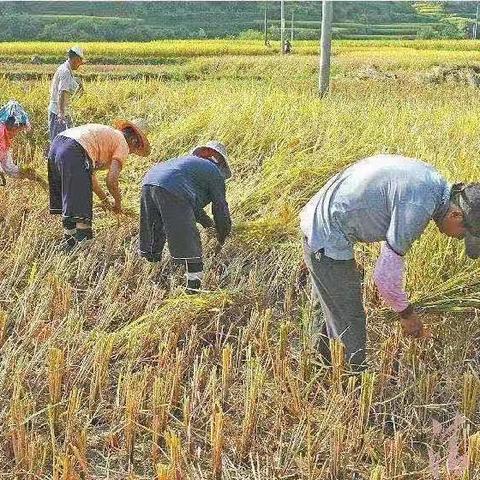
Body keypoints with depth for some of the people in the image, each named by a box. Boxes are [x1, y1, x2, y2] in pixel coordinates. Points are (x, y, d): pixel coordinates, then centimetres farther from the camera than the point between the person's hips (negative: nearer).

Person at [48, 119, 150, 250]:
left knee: (67, 202, 21)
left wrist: (104, 198, 35)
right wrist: (118, 201, 13)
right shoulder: (123, 146, 7)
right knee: (82, 205, -2)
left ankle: (68, 240, 31)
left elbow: (88, 172, 32)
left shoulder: (106, 134, 32)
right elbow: (111, 181, -5)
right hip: (74, 152, -9)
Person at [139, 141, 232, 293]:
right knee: (189, 240, -2)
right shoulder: (215, 173, 17)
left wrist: (208, 223, 59)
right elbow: (220, 208, 17)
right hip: (171, 191, -8)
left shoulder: (190, 161, 39)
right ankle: (194, 285, -3)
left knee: (153, 238, 22)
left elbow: (194, 202, 49)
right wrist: (222, 236, 31)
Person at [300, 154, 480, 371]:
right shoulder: (419, 207, -28)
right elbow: (385, 276, -23)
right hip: (328, 242, -10)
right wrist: (406, 313, -5)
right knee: (350, 325, 0)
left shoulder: (431, 180, 2)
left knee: (328, 311, 25)